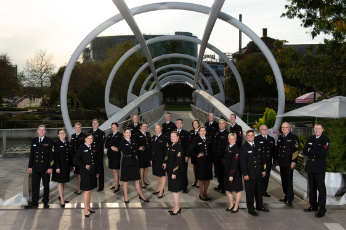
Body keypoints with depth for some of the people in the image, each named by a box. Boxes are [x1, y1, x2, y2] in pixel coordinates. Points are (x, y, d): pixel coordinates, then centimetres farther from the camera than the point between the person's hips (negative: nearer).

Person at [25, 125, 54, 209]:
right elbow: (31, 155, 12)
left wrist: (50, 167, -11)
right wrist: (30, 166, 7)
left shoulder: (49, 141, -2)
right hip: (35, 168, 3)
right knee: (34, 186, 3)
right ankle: (34, 203, 11)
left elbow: (52, 155, -5)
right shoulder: (33, 141, 10)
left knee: (46, 186, 7)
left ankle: (45, 202, 18)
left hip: (45, 169, -3)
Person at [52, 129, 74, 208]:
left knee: (63, 182, 15)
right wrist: (57, 167, -17)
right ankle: (62, 199, 1)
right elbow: (56, 156, -12)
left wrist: (72, 165, 11)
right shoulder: (56, 144, -7)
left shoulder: (68, 143, 9)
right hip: (60, 166, -6)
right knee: (60, 182, -1)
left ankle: (61, 196, 28)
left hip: (67, 166, 6)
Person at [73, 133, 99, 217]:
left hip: (92, 172, 7)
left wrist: (97, 172, 13)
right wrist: (84, 166, -18)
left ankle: (88, 207, 27)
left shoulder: (92, 148, 12)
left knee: (90, 190, 14)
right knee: (87, 191, -5)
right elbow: (75, 158, -17)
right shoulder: (82, 148, -7)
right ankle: (86, 210, 2)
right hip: (85, 172, -6)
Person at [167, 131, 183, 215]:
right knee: (173, 190, 14)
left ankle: (177, 208, 6)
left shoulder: (179, 147, -15)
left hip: (176, 172, -9)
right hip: (170, 171, 9)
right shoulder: (170, 146, 12)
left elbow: (178, 161, -19)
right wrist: (167, 171, 17)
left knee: (175, 190, -3)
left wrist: (174, 173, -21)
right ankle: (176, 207, 25)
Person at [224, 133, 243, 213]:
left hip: (235, 172, -8)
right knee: (227, 189, 15)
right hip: (227, 171, 8)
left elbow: (235, 163, -21)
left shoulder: (236, 149, -17)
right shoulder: (228, 147, 8)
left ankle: (236, 206, 19)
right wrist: (228, 173, 12)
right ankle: (231, 205, 30)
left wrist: (232, 175, -23)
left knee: (237, 190, 7)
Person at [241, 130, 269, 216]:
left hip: (258, 173, 6)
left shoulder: (258, 147, 11)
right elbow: (243, 162, -11)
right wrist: (245, 174, -15)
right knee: (250, 192, 2)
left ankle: (259, 206, 33)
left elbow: (261, 159, 16)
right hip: (249, 174, -6)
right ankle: (251, 209, 13)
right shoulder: (244, 148, -8)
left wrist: (263, 170, 12)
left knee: (259, 191, 17)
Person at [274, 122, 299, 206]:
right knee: (284, 180, 12)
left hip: (289, 163, -7)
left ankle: (289, 199, 2)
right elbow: (277, 149, 21)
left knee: (289, 180, -4)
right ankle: (287, 196, 23)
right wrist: (276, 160, 16)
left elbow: (296, 150, -10)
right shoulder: (280, 137, 15)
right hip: (282, 163, 7)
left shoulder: (293, 137, -5)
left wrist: (293, 162, -14)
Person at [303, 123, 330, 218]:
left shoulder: (326, 140, -5)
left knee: (321, 188, -5)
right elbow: (305, 151, 6)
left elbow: (321, 153, -17)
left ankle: (322, 209, -1)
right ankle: (313, 206, 24)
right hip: (310, 167, 6)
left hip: (319, 168, -6)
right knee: (312, 187, 13)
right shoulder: (310, 138, 13)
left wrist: (310, 150, -8)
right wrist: (315, 153, -10)